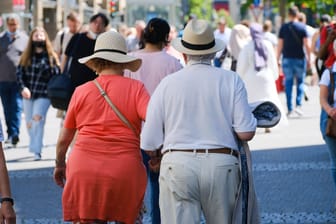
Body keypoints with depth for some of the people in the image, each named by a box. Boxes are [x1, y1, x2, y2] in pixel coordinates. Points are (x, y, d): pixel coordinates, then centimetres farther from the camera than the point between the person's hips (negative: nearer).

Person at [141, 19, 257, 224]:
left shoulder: (168, 84, 3)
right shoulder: (231, 80, 2)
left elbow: (150, 145, 2)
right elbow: (246, 133, -5)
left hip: (177, 168, 0)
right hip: (222, 165, 0)